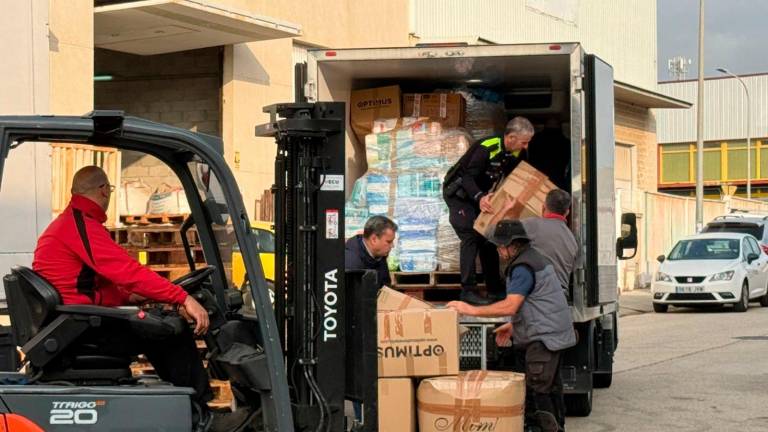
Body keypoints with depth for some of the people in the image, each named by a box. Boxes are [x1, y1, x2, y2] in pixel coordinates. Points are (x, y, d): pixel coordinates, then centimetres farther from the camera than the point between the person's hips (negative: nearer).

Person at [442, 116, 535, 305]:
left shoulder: (514, 154, -5)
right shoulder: (486, 148, -30)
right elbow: (468, 177, -34)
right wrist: (480, 197, -49)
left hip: (480, 194, 8)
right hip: (457, 192, -8)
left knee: (487, 237, 9)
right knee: (471, 236, -18)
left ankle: (495, 288, 17)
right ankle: (468, 290, -17)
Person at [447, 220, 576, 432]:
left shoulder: (523, 267, -17)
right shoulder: (534, 258, 16)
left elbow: (510, 306, -26)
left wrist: (471, 310, -22)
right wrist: (513, 325, 18)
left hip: (544, 337, -11)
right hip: (555, 333, 11)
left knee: (537, 389, -10)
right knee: (550, 386, 16)